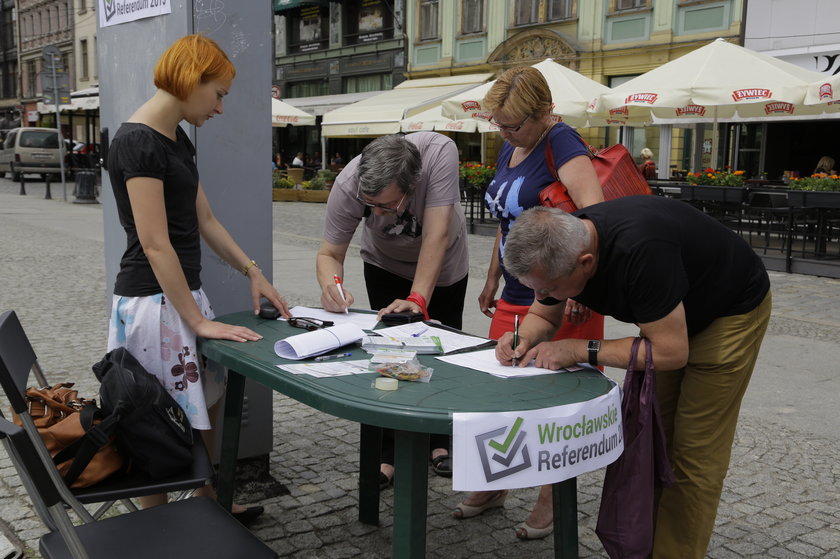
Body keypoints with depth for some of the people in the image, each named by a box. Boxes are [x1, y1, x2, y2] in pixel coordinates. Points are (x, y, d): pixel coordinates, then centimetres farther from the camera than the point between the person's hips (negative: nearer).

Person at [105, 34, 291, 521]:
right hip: (152, 301, -9)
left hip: (185, 293, 9)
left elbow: (205, 220, 17)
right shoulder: (138, 142, -17)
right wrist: (199, 322, -19)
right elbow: (155, 244, -21)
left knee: (207, 401, 17)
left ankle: (210, 502, 34)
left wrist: (252, 270, 11)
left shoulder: (179, 140, 12)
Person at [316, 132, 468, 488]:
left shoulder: (440, 152, -41)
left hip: (444, 265, 0)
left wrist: (417, 299, -48)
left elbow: (436, 235, -42)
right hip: (385, 265, 0)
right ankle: (388, 455, 5)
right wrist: (331, 286, -49)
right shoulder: (348, 185, -36)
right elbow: (330, 252, -27)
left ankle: (439, 442, 29)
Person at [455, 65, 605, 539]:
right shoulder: (509, 150, 12)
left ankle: (553, 501, 23)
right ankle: (494, 486, 32)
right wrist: (493, 279, 23)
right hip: (514, 300, 8)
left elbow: (594, 214, -30)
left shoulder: (562, 143, -15)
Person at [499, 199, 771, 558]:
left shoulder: (639, 250, -41)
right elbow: (542, 317, 0)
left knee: (694, 452, -5)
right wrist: (523, 338, -22)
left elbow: (671, 351, -34)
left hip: (731, 312, -7)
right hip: (665, 316, 7)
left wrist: (579, 350, -33)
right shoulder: (558, 245, -17)